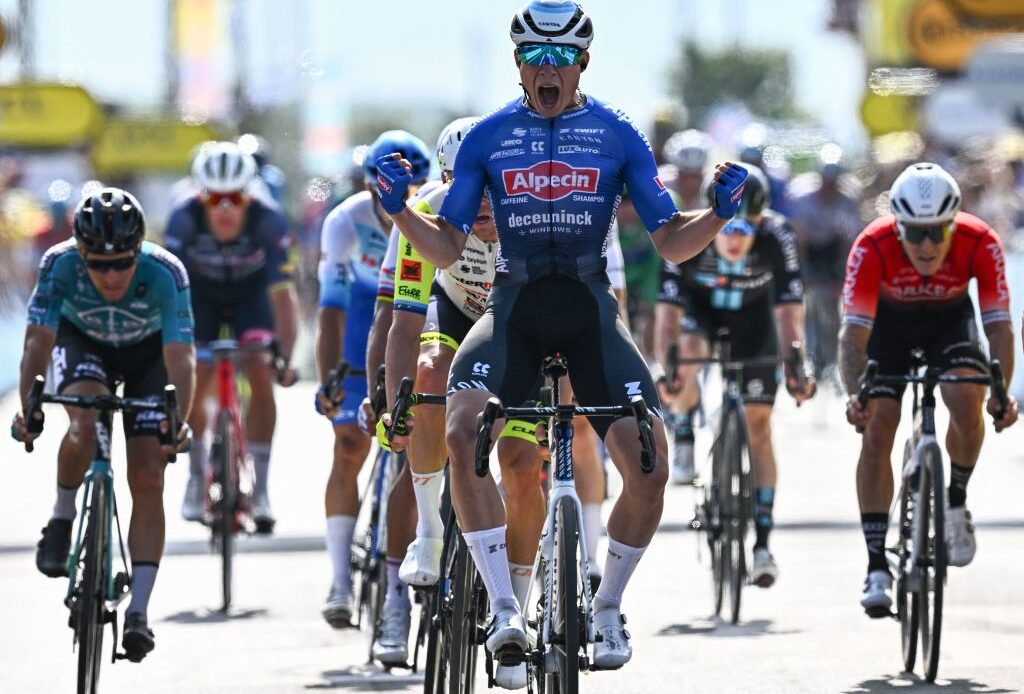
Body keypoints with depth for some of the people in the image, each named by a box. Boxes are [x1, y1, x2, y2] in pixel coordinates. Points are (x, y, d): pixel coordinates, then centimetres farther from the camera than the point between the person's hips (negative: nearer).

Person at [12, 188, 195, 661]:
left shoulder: (165, 274, -35)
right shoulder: (60, 264, -33)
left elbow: (180, 356, -40)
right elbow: (38, 340, -34)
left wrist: (180, 418, -55)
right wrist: (27, 405, -49)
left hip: (148, 351, 0)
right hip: (82, 342, 0)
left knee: (148, 480, -9)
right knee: (85, 424, -33)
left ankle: (138, 611, -6)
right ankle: (61, 520, -7)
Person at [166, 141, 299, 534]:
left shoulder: (268, 222, -34)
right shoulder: (184, 220, -33)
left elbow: (283, 293, -35)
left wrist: (285, 355, -44)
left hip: (250, 293, -1)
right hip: (201, 295, 1)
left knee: (261, 375, -19)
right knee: (192, 384, -9)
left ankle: (259, 487, -11)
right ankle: (197, 475, 16)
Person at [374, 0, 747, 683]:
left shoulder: (617, 134, 4)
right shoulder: (488, 137, 5)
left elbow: (672, 243, 3)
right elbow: (447, 248, 4)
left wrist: (720, 211, -16)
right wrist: (399, 208, -14)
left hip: (590, 307, 0)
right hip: (513, 306, 0)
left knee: (649, 463, -16)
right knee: (462, 435, -28)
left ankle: (608, 608, 9)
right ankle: (505, 609, -22)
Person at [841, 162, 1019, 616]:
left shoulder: (980, 243, -33)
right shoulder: (873, 247, -35)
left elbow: (999, 325, -31)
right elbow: (853, 331, -37)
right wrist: (855, 395, -54)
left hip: (949, 317, 0)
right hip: (888, 320, 0)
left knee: (967, 400, -28)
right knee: (876, 430, -14)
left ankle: (956, 501, 0)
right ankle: (876, 568, -8)